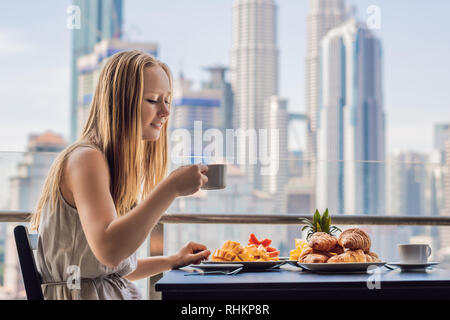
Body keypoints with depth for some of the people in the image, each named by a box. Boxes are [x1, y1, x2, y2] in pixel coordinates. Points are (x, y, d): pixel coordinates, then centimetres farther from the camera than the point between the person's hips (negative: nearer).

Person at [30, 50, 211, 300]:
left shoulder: (120, 164, 16)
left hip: (116, 293, 9)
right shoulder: (85, 158, -12)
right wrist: (171, 188, -26)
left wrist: (172, 261, 12)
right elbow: (108, 250, -27)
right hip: (81, 295, -9)